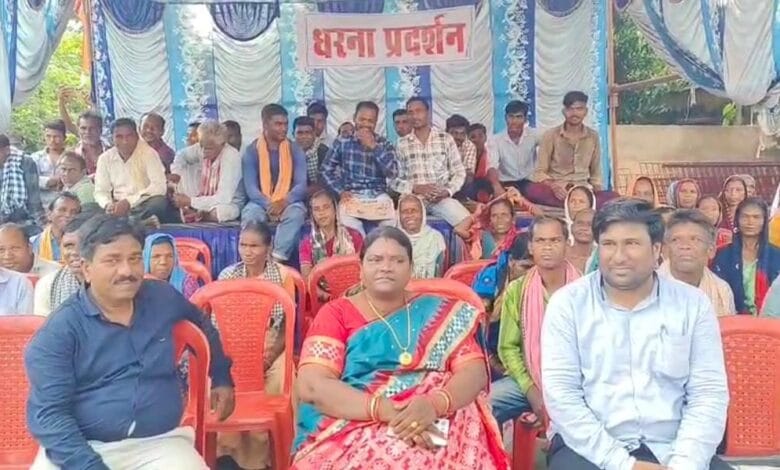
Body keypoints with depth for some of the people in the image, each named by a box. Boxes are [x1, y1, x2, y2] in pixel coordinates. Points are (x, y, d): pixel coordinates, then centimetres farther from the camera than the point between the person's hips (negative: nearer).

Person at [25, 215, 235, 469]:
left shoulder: (163, 299, 5)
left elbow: (203, 328, 25)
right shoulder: (59, 330, -5)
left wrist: (221, 378, 24)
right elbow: (48, 413, -10)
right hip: (82, 447, -1)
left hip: (159, 443, 1)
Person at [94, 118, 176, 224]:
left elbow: (159, 186, -17)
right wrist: (108, 204, -17)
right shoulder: (105, 159, 5)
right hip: (119, 209, 3)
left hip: (145, 206, -3)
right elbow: (100, 191, 7)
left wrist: (129, 201, -24)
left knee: (159, 203, -35)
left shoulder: (148, 153, -6)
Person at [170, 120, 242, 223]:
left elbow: (223, 199, -32)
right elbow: (182, 155, 9)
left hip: (227, 204, -5)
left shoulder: (232, 157, -28)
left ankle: (195, 216, -7)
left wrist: (190, 201, -29)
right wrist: (175, 173, -13)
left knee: (224, 210, -40)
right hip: (203, 199, 6)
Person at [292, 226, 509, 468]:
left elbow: (474, 372, -2)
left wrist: (435, 404, -24)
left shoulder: (439, 313, 9)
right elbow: (311, 386, -10)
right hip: (345, 432, -2)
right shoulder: (335, 314, 3)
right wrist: (385, 411, -23)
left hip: (430, 426, 2)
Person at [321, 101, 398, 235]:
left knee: (392, 219, -28)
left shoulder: (384, 144, 10)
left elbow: (393, 173, -5)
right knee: (346, 218, -32)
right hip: (352, 195, -1)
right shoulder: (342, 142, 9)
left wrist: (374, 146, -10)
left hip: (378, 195, 1)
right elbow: (326, 170, 10)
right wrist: (340, 191, -5)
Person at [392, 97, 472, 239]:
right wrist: (415, 188, -12)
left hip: (441, 197, 0)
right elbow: (393, 179, 4)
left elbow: (459, 172, 9)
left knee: (467, 222, -26)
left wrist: (448, 191, -9)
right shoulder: (401, 144, 8)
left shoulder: (446, 139, 9)